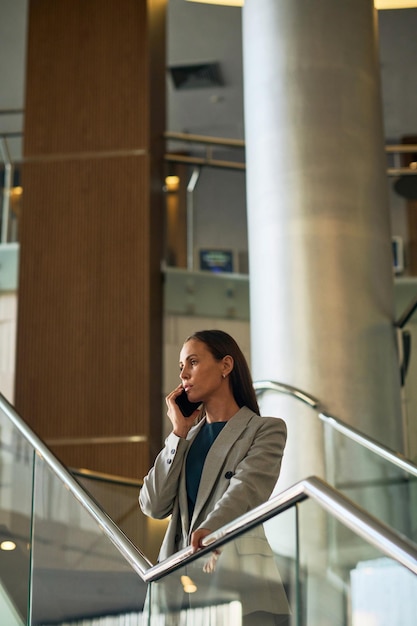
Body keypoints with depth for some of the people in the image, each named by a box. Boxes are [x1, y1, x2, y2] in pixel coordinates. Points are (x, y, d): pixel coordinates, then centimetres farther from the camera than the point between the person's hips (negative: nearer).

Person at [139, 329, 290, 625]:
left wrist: (210, 530, -32)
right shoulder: (188, 436, 20)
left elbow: (246, 488, -14)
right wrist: (179, 433, 6)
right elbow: (154, 505, 8)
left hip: (238, 573, -4)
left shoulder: (265, 430, 5)